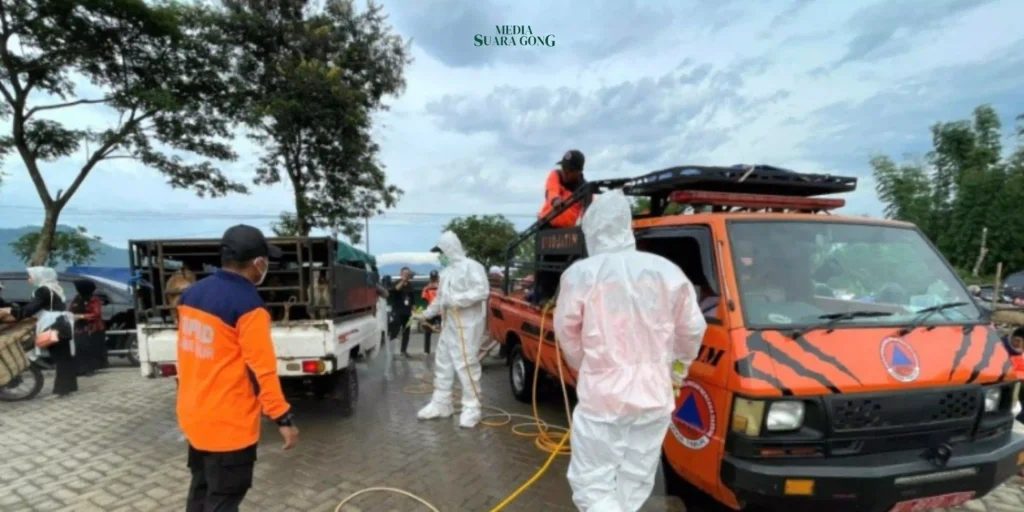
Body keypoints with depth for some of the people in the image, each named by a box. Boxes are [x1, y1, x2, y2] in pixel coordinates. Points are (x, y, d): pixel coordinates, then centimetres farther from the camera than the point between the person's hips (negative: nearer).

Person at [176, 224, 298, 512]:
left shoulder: (191, 294, 3)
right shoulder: (248, 305, -23)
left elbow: (188, 355, 13)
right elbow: (261, 371, -21)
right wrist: (283, 418, -14)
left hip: (194, 415, 8)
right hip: (229, 423, -8)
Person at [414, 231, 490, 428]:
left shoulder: (471, 267, -12)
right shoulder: (446, 271, 17)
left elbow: (482, 291, -23)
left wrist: (456, 300, -24)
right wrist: (427, 313, 23)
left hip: (467, 326, -10)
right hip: (448, 325, 10)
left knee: (466, 366, -7)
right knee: (442, 364, 14)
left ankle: (471, 409, 3)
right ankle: (440, 404, 25)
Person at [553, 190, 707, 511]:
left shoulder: (581, 274, -11)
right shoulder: (668, 271, -2)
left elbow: (566, 334, 1)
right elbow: (693, 330, 8)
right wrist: (678, 367, 28)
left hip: (602, 398, -4)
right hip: (655, 398, 4)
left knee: (592, 486, 8)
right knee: (633, 486, 20)